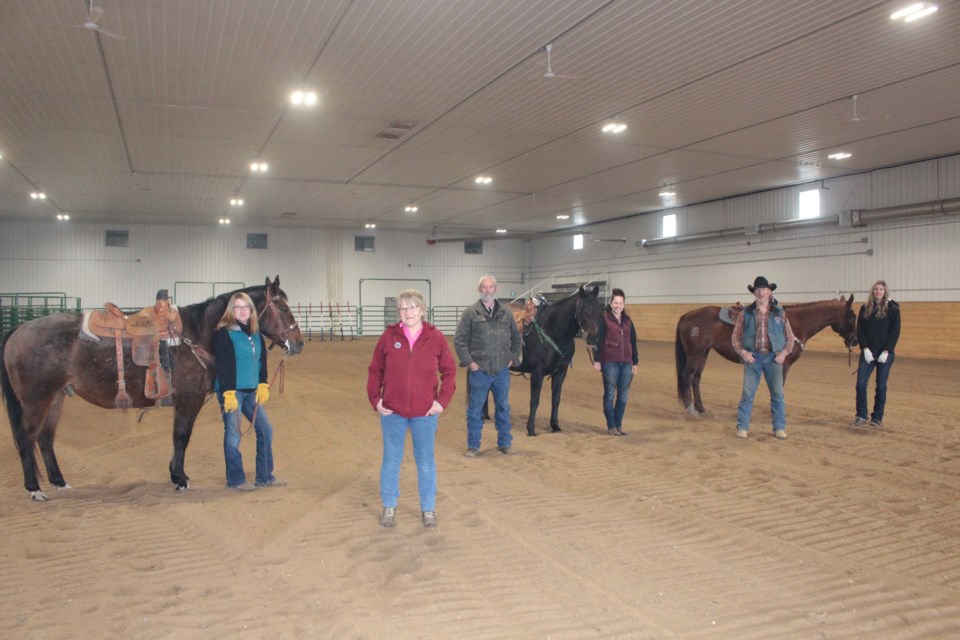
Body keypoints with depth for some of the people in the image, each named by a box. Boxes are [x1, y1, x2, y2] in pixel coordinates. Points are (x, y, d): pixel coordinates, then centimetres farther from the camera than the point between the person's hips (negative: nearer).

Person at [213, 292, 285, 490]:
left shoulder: (256, 334, 11)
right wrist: (228, 392, -18)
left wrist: (263, 385, 6)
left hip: (251, 391, 7)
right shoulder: (225, 333, -10)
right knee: (233, 434, 1)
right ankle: (236, 480, 14)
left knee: (265, 429, 8)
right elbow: (223, 366, -14)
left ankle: (264, 476, 19)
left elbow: (262, 361, 15)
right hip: (232, 391, -7)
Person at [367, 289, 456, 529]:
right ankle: (389, 507, 30)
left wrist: (442, 400, -7)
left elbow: (449, 371, 0)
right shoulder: (389, 337, -5)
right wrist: (375, 399, -4)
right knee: (391, 459, 13)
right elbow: (375, 370, 3)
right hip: (392, 411, 1)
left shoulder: (436, 338, -6)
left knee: (425, 460, 12)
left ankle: (428, 509, 27)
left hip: (425, 412, 0)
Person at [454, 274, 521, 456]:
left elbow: (516, 337, 16)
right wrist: (469, 362, -12)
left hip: (502, 371, 3)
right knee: (475, 410, 6)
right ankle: (473, 446, 18)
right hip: (479, 371, -3)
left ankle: (504, 443, 27)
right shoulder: (470, 313, -5)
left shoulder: (506, 313, 6)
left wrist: (513, 357, 6)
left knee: (503, 408, 13)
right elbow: (459, 340, -6)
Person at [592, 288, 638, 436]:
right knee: (610, 394, 3)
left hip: (626, 363, 5)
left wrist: (635, 363, 12)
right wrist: (597, 360, -11)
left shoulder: (628, 321, 11)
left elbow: (633, 342, 14)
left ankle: (619, 424, 20)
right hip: (609, 362, -5)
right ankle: (611, 426, 11)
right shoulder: (604, 319, -4)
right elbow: (598, 340, -6)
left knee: (623, 395, 8)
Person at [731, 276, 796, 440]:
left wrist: (784, 353, -5)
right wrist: (742, 352, -10)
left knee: (777, 394, 5)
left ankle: (779, 428, 16)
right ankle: (742, 426, 8)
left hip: (774, 357, 1)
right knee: (747, 393, -1)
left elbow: (790, 337, 10)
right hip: (752, 357, -1)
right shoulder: (746, 314, 3)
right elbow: (736, 336, 5)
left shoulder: (780, 313, 6)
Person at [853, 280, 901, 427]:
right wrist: (865, 348, -9)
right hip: (868, 352, 2)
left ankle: (877, 417, 14)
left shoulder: (893, 309, -1)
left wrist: (886, 351, -12)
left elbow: (895, 332, -5)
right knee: (860, 384, -4)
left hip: (885, 353, -2)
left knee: (881, 385, 4)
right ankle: (861, 415, 7)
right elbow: (860, 330, 3)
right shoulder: (865, 308, 5)